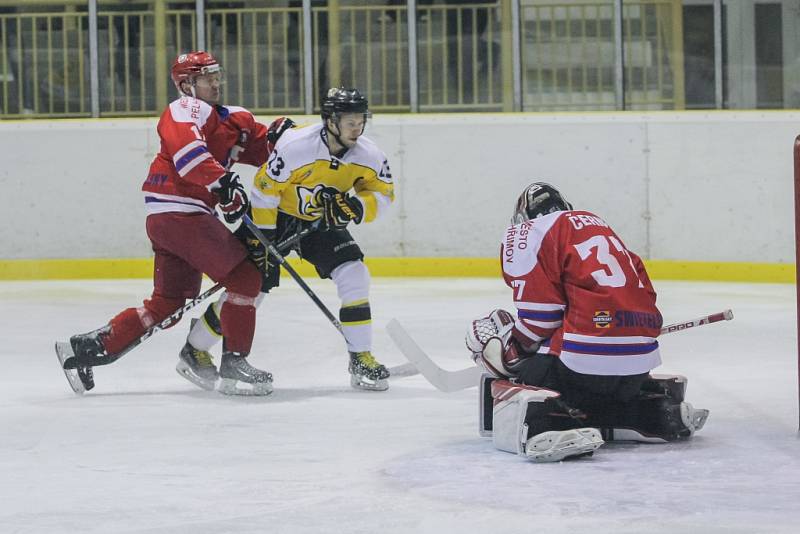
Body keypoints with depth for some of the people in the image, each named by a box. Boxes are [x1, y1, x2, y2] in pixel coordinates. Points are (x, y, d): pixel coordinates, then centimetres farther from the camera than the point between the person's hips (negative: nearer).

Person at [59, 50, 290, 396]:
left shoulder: (227, 118, 23)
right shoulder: (186, 109, -5)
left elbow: (261, 147, 21)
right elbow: (185, 147, -26)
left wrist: (277, 136, -1)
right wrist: (222, 181, -33)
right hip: (178, 212, -10)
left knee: (170, 301, 14)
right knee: (244, 275, -11)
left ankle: (90, 345, 16)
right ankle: (233, 364, -9)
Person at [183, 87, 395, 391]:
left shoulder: (368, 156, -18)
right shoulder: (296, 147, -32)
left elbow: (383, 195, -5)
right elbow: (264, 190, -23)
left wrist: (356, 207, -27)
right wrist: (261, 238, -19)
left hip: (323, 221, 4)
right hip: (275, 217, -4)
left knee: (354, 276, -15)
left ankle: (361, 358, -6)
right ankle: (195, 349, 14)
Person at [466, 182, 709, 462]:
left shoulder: (525, 233, 3)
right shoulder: (598, 224, 27)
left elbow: (541, 314, -6)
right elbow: (644, 295, 24)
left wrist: (511, 348, 9)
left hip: (581, 361, -8)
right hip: (639, 362, 8)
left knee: (500, 387, 3)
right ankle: (657, 408, 7)